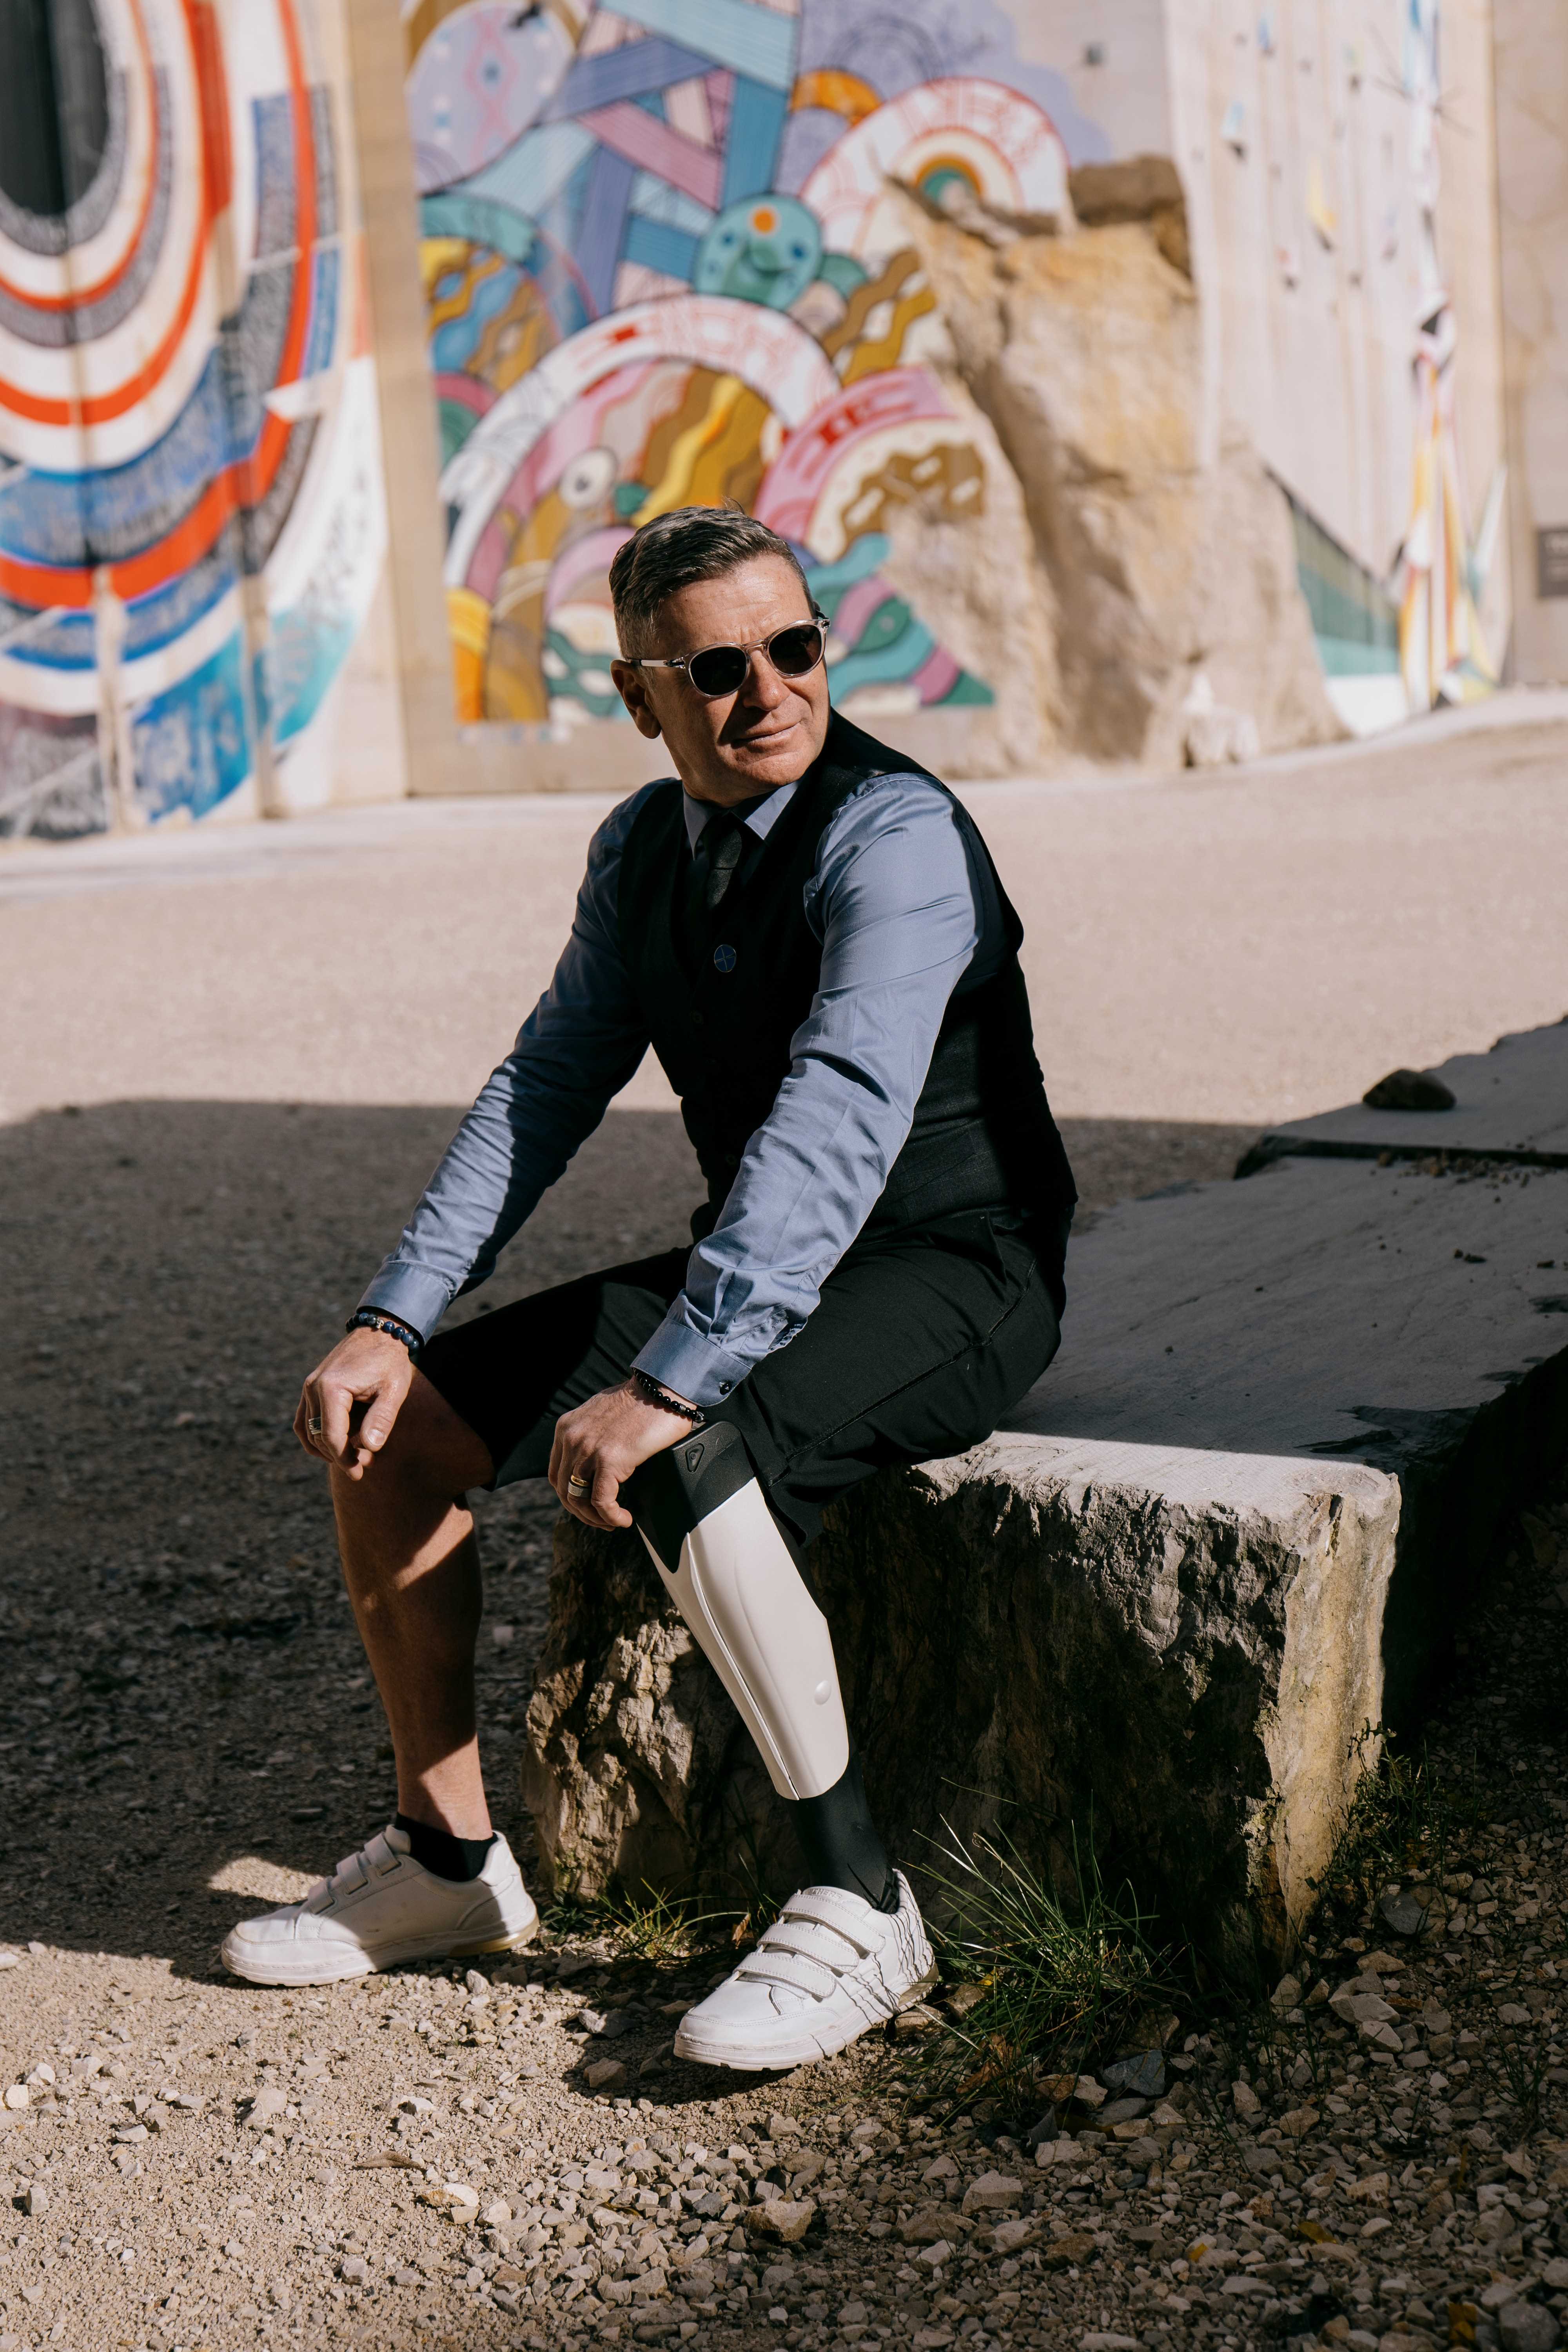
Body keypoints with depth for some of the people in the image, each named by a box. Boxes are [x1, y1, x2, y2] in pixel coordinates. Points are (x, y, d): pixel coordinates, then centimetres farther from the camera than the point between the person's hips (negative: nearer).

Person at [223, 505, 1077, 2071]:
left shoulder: (894, 835, -21)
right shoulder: (641, 848, 4)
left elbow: (835, 1132, -33)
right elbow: (545, 1087, 4)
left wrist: (669, 1382, -40)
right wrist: (393, 1322, -7)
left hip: (951, 1279, -8)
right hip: (760, 1275, 8)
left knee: (679, 1466, -36)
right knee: (385, 1428, -1)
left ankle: (857, 1910, -20)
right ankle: (448, 1861, 13)